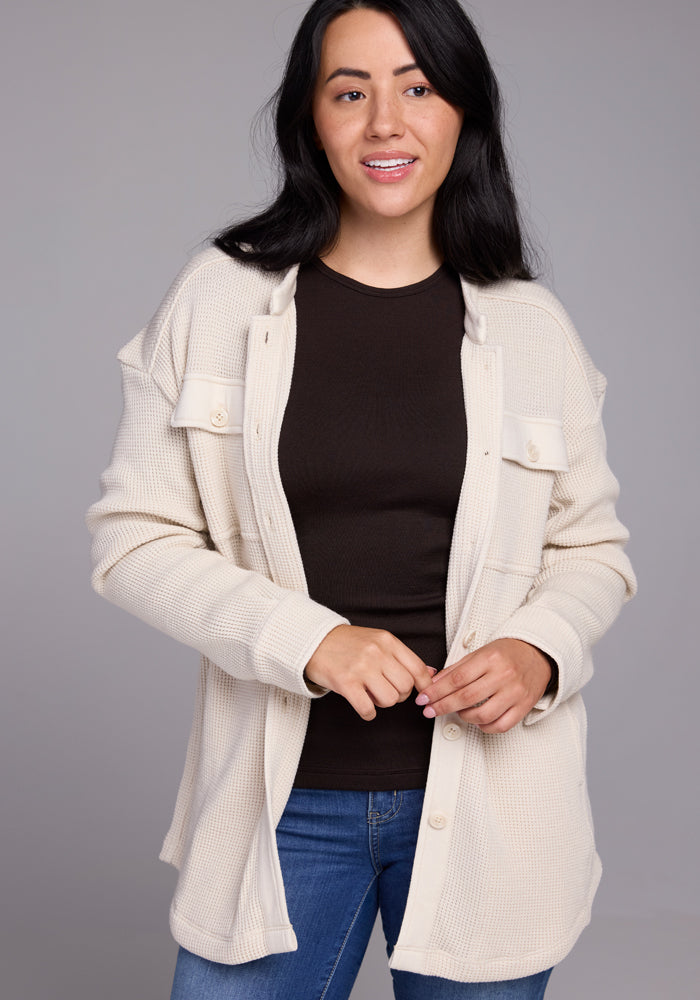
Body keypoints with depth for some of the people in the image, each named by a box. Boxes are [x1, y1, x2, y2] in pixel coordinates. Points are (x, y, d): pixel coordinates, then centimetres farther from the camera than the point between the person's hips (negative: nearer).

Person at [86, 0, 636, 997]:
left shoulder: (531, 326, 1)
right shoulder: (219, 301, -2)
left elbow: (593, 549, 9)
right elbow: (135, 539, -3)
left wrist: (540, 652, -12)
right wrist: (308, 639, -16)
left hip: (486, 795, 1)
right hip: (285, 802, -1)